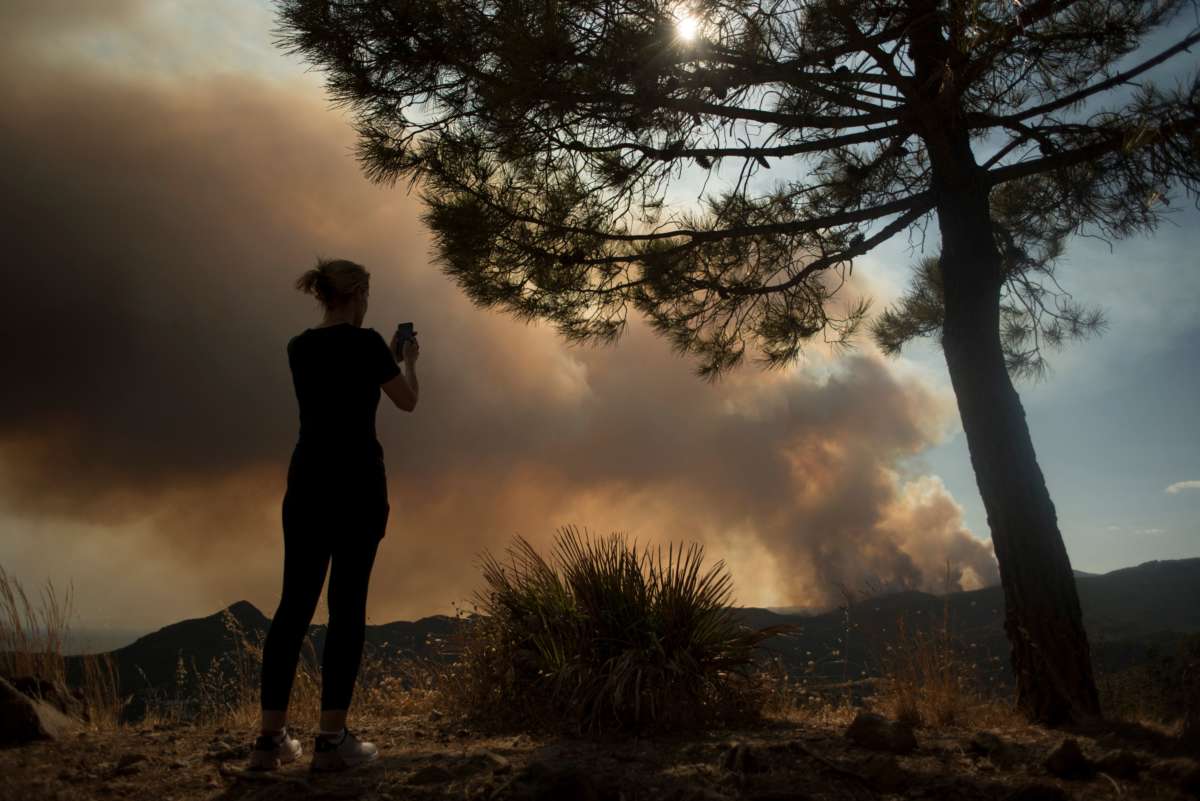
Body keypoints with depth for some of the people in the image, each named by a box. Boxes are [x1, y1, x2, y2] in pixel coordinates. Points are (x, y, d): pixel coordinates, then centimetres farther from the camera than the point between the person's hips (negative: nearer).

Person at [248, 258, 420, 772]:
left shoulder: (299, 347, 11)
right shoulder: (365, 342, -10)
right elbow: (407, 402, 1)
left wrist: (387, 357, 31)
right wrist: (408, 360, 19)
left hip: (306, 481, 7)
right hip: (357, 483, -6)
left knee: (294, 603, 9)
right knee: (348, 605, 0)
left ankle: (270, 739, 13)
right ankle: (332, 741, 5)